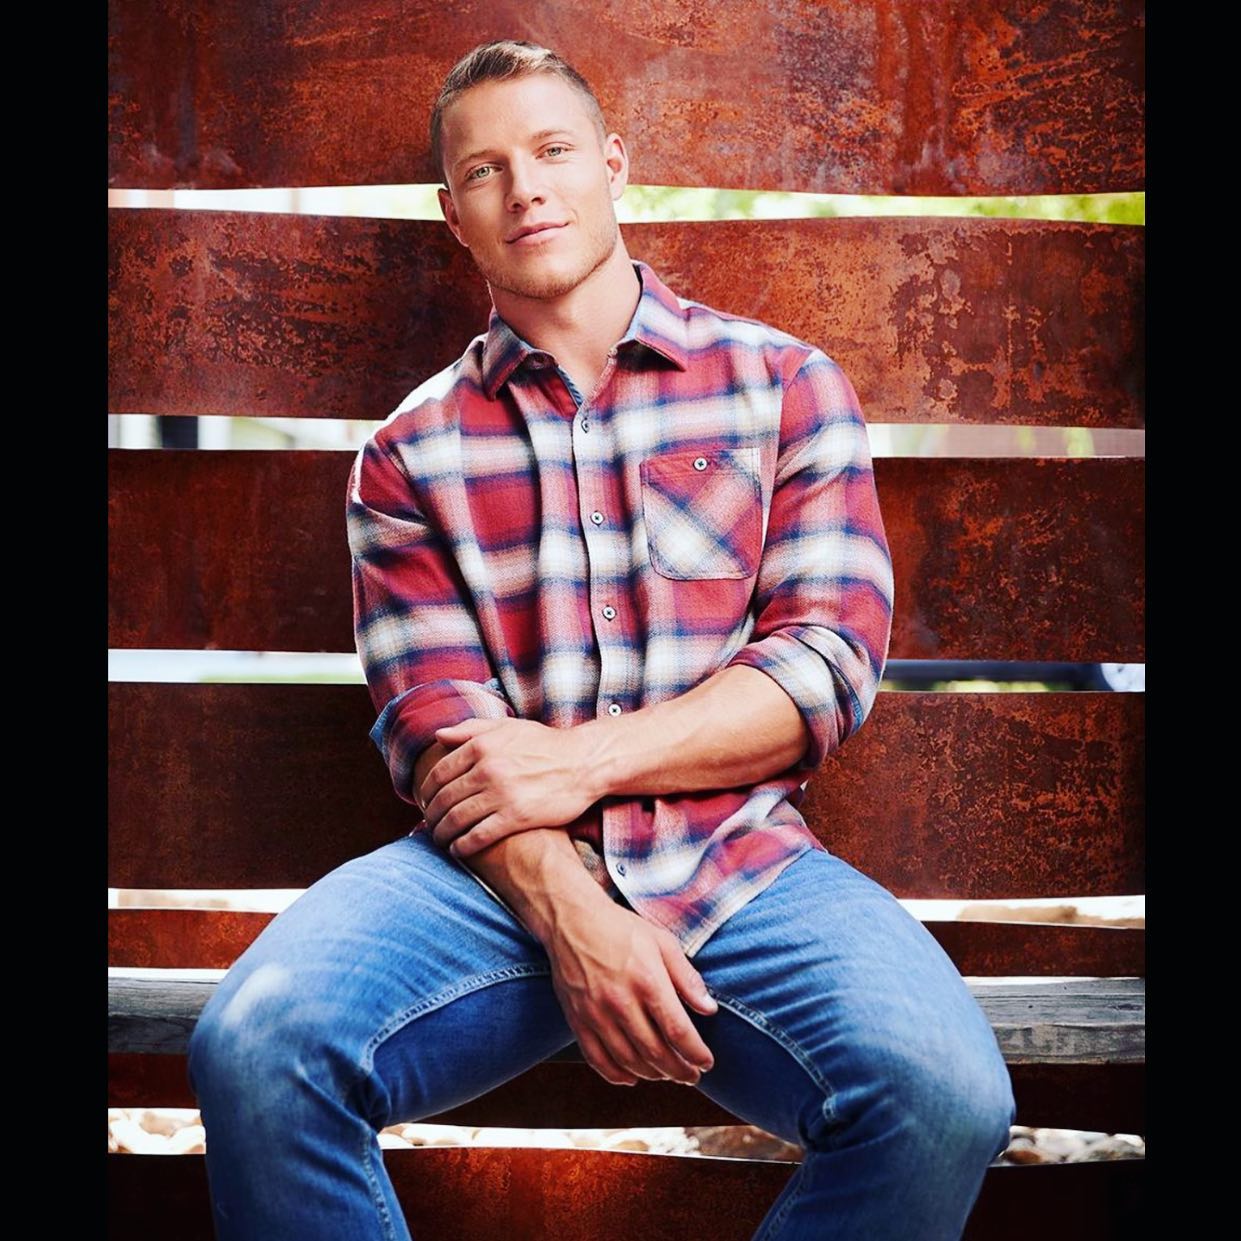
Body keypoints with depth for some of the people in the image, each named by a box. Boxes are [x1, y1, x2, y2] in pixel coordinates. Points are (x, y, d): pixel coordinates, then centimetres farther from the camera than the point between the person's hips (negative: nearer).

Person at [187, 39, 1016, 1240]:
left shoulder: (784, 384, 11)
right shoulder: (410, 452, 12)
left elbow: (830, 660, 2)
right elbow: (437, 729, 2)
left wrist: (584, 758, -10)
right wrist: (567, 914, -16)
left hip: (738, 861, 0)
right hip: (496, 869, 1)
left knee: (943, 1095, -30)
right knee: (254, 1047, -29)